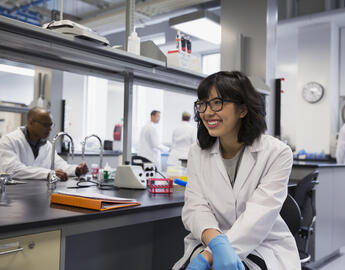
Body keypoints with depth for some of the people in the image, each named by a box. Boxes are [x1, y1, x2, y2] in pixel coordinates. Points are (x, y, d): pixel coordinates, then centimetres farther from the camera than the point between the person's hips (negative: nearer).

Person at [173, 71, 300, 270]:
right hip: (209, 244, 2)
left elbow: (259, 214, -17)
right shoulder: (197, 153, 4)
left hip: (264, 246, -2)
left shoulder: (277, 153, -7)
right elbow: (195, 206, -6)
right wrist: (216, 242, -28)